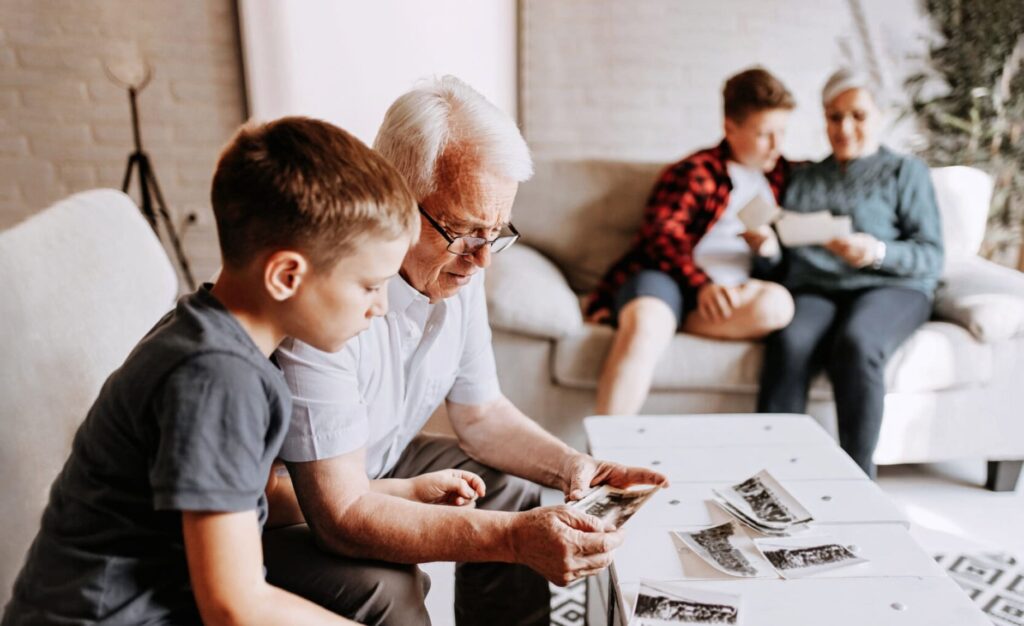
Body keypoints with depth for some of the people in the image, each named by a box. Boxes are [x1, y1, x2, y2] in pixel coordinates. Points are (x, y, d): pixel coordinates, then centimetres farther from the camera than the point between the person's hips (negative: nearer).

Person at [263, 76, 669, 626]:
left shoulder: (458, 267, -10)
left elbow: (479, 412, 1)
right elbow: (341, 515, -34)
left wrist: (570, 467, -16)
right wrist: (514, 539, -40)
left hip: (377, 466, 7)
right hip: (283, 508, -6)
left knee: (513, 495, 1)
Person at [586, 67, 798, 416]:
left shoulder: (783, 175, 23)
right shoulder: (696, 171, 8)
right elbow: (662, 235, -5)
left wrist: (770, 246, 6)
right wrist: (702, 285, -23)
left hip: (730, 293, 4)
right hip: (666, 276, -4)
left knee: (776, 304, -31)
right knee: (645, 326, -38)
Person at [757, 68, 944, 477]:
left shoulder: (906, 172, 18)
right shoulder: (805, 179, 27)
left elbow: (931, 257, 6)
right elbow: (784, 256, 18)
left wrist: (878, 253, -15)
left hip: (890, 287, -1)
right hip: (814, 288, 2)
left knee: (856, 344, -37)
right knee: (789, 344, -34)